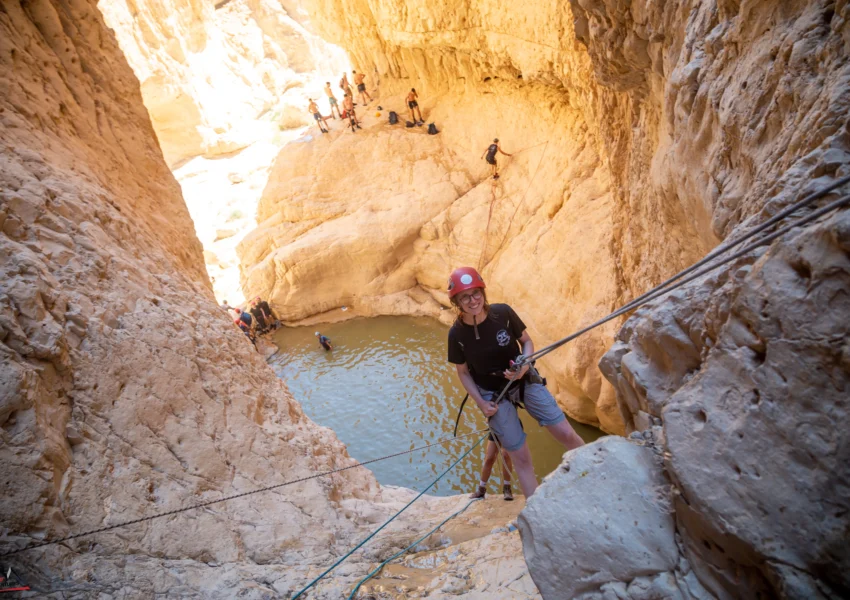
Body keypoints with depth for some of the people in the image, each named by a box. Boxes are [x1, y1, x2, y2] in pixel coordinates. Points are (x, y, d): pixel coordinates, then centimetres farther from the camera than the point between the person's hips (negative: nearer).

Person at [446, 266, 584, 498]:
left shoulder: (503, 312, -19)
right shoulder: (456, 334, -19)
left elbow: (527, 342, -3)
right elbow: (463, 372, -3)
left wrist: (525, 364, -22)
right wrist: (481, 403, -11)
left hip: (526, 382, 1)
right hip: (493, 395, -1)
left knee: (568, 435, 2)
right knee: (521, 458, 2)